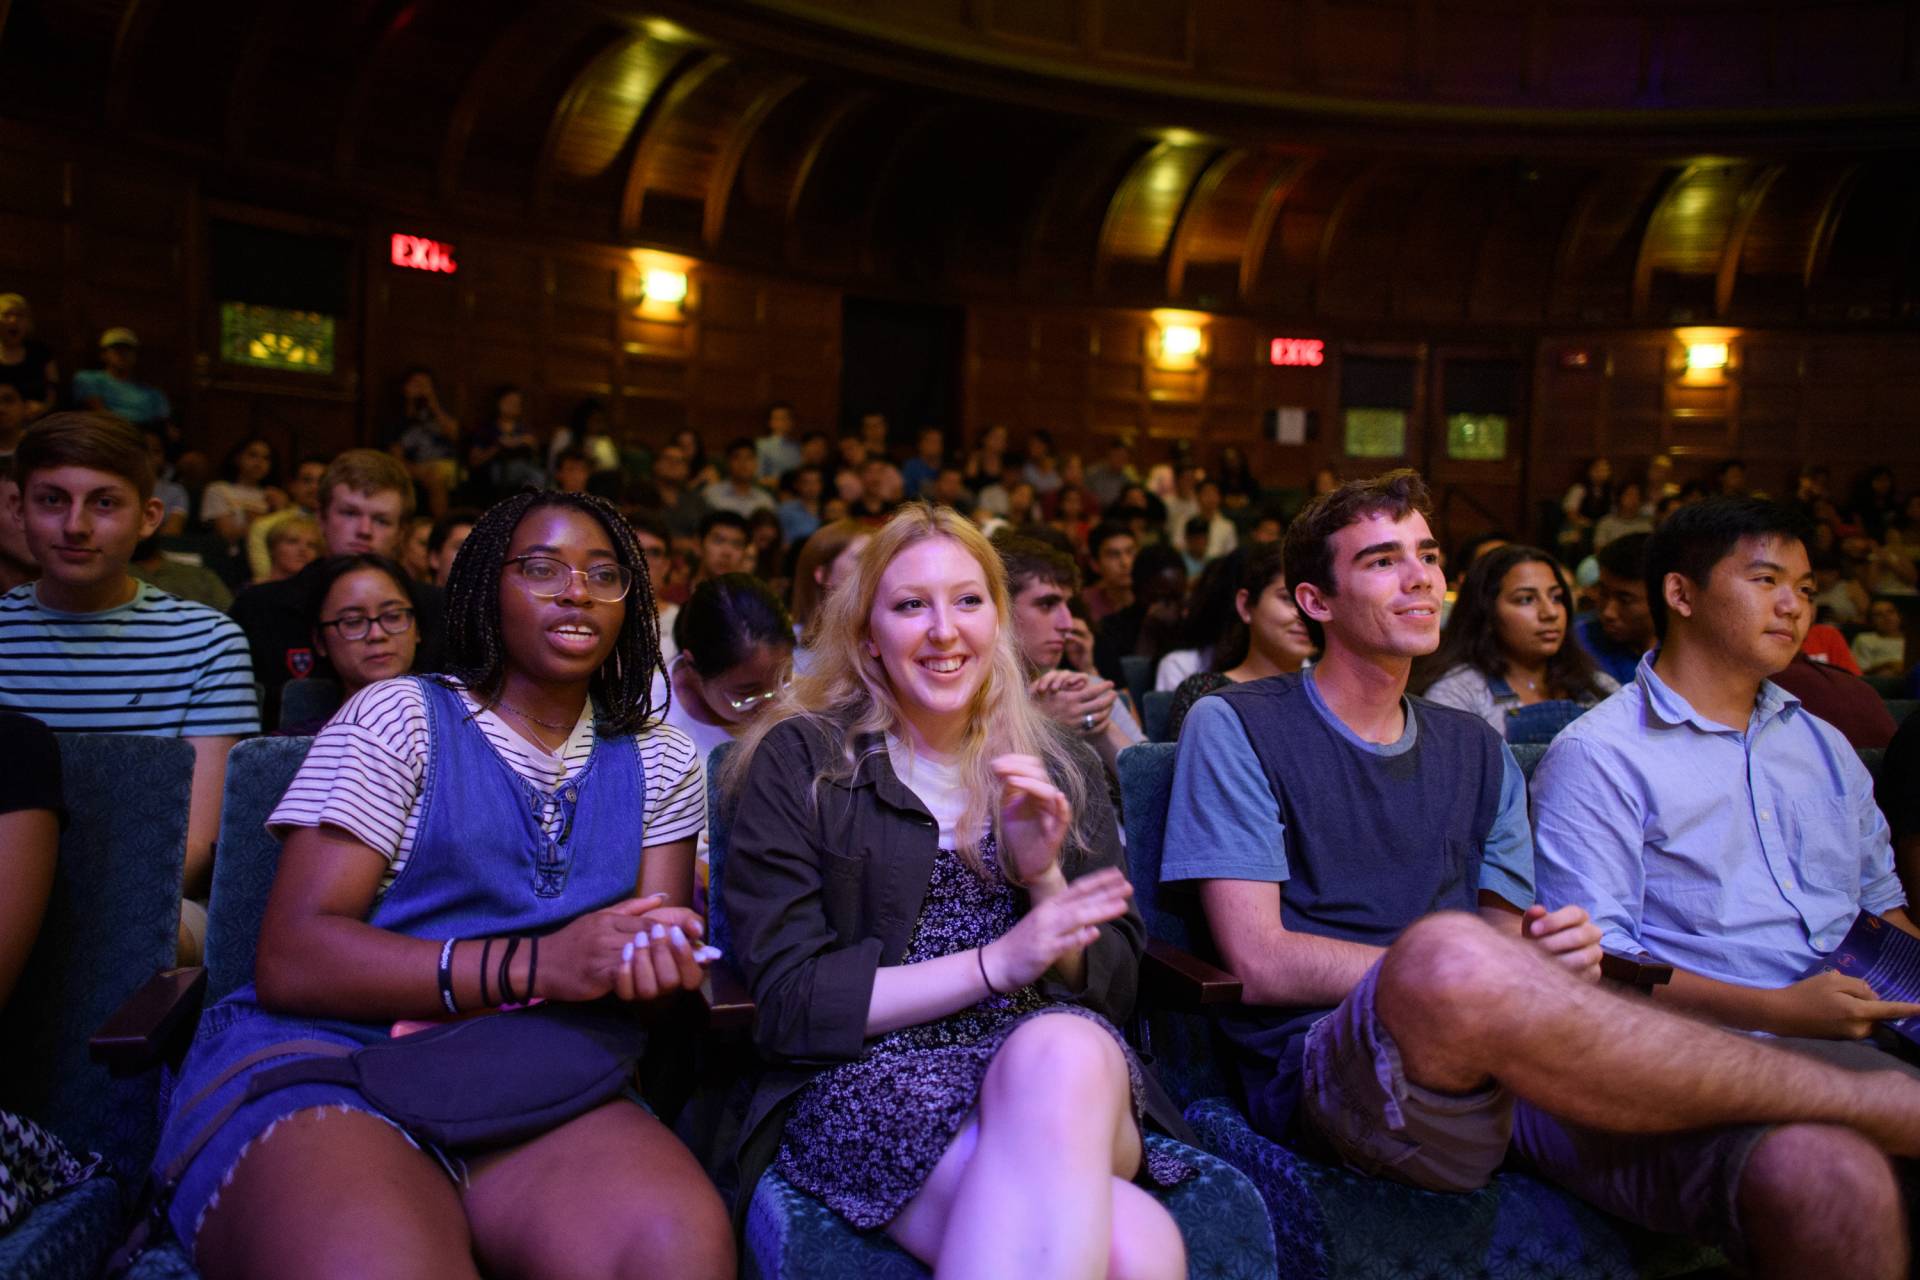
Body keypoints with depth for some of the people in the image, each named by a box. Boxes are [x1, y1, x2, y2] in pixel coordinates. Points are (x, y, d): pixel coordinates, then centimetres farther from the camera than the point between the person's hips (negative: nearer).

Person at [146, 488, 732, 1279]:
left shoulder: (659, 764, 17)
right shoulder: (397, 717, 6)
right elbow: (289, 958, -5)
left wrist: (653, 966, -15)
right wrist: (532, 966, -18)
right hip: (319, 1061, -2)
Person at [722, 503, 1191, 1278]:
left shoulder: (1061, 769, 13)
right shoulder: (798, 762, 2)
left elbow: (1114, 988, 11)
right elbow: (787, 999, -4)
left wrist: (1044, 877, -9)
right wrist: (994, 963, -11)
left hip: (1062, 1066, 5)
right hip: (868, 1081, -4)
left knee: (1063, 1051, -35)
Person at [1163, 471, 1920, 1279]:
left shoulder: (1477, 750, 22)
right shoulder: (1235, 726, 4)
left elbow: (1511, 941, 15)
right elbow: (1262, 963, -6)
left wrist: (1564, 957, -8)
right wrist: (1446, 962, -10)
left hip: (1508, 1052, 4)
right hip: (1331, 1059, -3)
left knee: (1830, 1176, -29)